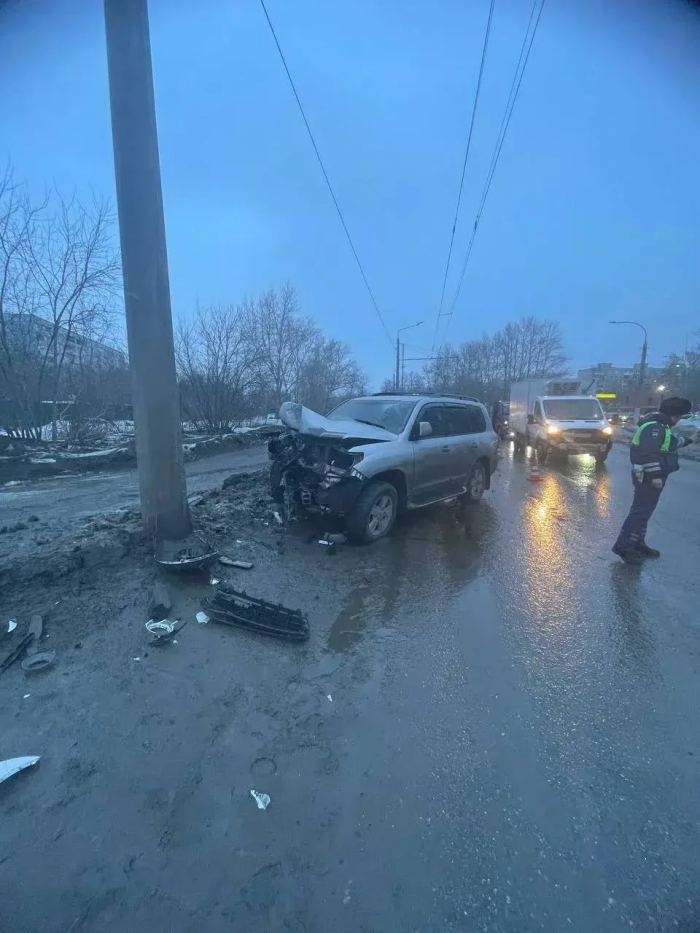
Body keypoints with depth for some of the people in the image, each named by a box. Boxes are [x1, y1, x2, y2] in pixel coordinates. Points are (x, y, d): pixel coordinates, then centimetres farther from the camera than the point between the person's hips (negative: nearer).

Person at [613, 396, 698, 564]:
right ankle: (623, 546, -10)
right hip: (649, 477, -11)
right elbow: (649, 453, -27)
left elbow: (670, 443, 36)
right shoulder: (654, 427, -18)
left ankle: (638, 544, 25)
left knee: (643, 511, 16)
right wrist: (655, 475, -28)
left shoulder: (659, 425, 17)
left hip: (649, 476, 11)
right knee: (641, 511, -11)